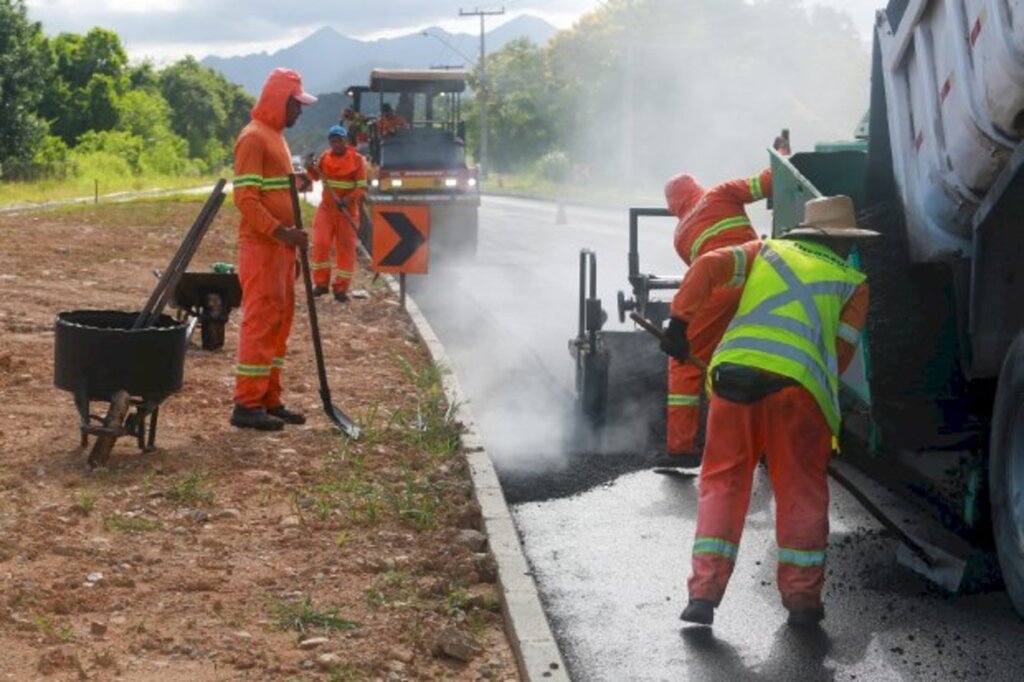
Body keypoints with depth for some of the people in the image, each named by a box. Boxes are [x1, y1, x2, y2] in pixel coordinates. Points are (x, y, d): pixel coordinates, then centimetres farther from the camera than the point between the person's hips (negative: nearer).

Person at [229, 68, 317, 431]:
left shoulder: (275, 137, 19)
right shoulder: (253, 138, -12)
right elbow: (245, 198, -19)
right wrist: (281, 232, -25)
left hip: (279, 245, 10)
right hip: (261, 247, -10)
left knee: (279, 322, 11)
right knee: (260, 321, -8)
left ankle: (269, 399, 17)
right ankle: (247, 404, -5)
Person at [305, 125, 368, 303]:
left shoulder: (357, 159, -7)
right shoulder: (325, 157, 4)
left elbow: (362, 187, -8)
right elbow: (316, 176, 13)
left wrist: (349, 199, -26)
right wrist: (310, 168, -9)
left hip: (347, 210, -2)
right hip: (326, 208, 2)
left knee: (346, 248, 2)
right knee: (320, 244, -8)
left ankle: (341, 288, 9)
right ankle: (321, 282, 5)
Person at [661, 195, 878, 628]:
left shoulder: (768, 251, 24)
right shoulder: (852, 282, 20)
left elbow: (709, 266, 9)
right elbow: (842, 350, 13)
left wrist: (679, 323, 8)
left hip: (733, 371, 2)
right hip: (797, 383, -2)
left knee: (723, 483, 10)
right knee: (801, 492, 11)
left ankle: (704, 593, 2)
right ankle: (801, 596, 11)